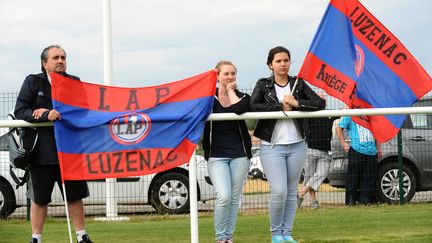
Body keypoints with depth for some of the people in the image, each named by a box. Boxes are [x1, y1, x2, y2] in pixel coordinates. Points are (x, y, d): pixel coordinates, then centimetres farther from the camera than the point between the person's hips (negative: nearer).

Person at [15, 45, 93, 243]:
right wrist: (47, 114, -21)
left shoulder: (74, 82, 7)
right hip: (42, 151, -2)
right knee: (39, 199, 8)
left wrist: (51, 113, -13)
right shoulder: (33, 82, 1)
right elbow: (20, 111, -6)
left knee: (75, 196, 7)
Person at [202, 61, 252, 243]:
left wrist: (231, 90, -6)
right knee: (224, 197, -16)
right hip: (216, 155, -2)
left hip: (239, 154, 2)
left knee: (235, 198, 5)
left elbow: (238, 109, -18)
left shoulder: (242, 97, 5)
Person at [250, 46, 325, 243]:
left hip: (297, 145, 3)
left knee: (292, 192, 6)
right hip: (272, 146, -3)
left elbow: (320, 103, -1)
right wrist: (281, 106, -14)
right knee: (279, 192, -12)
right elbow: (253, 106, -16)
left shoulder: (299, 84, 8)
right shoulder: (263, 85, 2)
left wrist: (296, 103, -13)